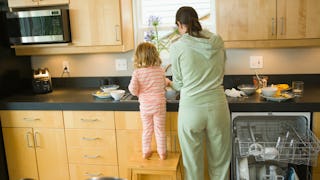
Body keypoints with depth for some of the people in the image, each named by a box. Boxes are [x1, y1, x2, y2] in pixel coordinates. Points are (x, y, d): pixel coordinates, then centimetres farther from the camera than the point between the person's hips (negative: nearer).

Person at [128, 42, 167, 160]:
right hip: (159, 105, 0)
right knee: (160, 129, 11)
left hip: (145, 106, 1)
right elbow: (164, 87, 7)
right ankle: (162, 153, 22)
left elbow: (133, 90, -13)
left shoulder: (137, 72, -10)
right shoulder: (160, 71, -6)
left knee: (146, 129, 17)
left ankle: (146, 152, 27)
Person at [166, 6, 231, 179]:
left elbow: (179, 84, 2)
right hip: (217, 106, 3)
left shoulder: (177, 47, -7)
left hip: (191, 109, -3)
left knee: (193, 163, 14)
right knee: (220, 161, 18)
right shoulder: (218, 41, 3)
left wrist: (169, 83, 24)